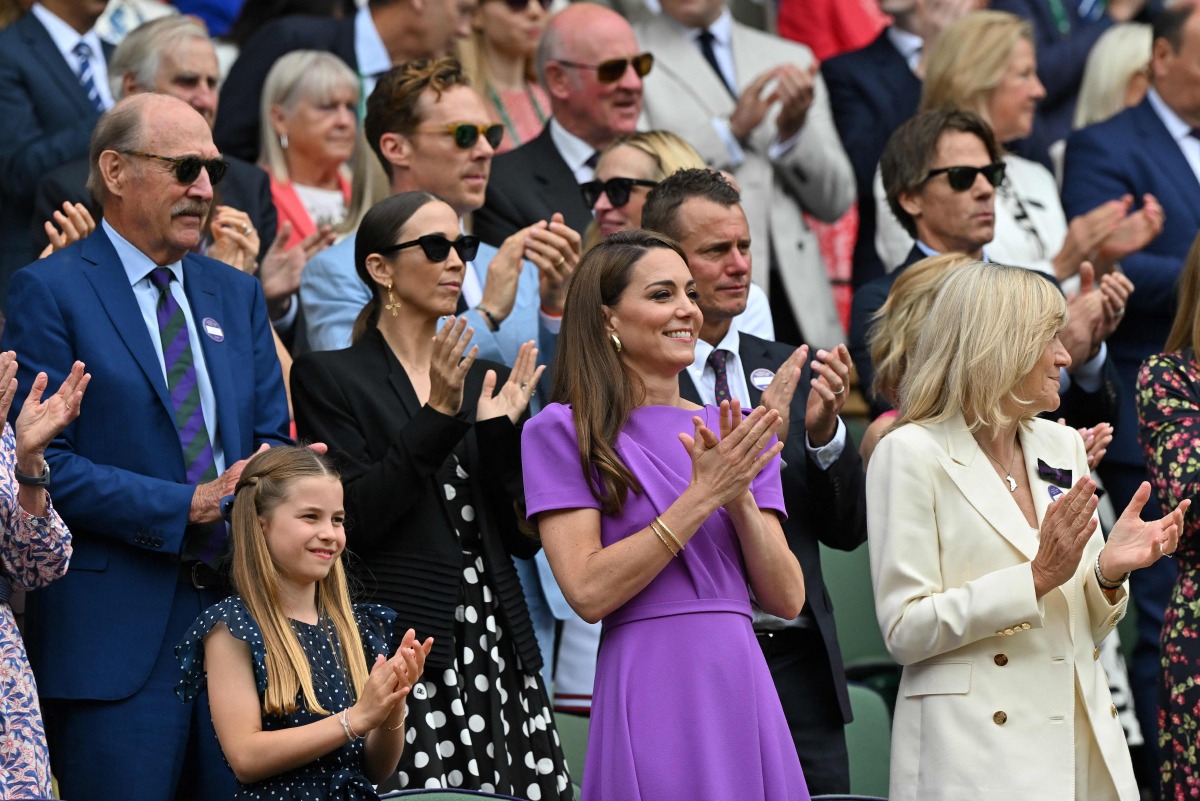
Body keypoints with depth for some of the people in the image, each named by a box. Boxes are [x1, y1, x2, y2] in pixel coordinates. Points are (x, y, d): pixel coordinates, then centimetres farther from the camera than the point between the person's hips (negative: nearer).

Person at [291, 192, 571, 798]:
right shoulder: (328, 377, 2)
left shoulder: (485, 380, 18)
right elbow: (355, 517, -9)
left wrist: (500, 431, -1)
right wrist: (438, 417, -14)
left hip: (499, 650, 5)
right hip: (403, 649, -5)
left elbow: (524, 537, 12)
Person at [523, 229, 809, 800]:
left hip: (743, 688, 5)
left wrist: (741, 498, -8)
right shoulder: (563, 432, -1)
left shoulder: (735, 433, 14)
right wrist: (701, 497, -13)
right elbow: (589, 592, -11)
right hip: (651, 692, -5)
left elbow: (787, 599, 8)